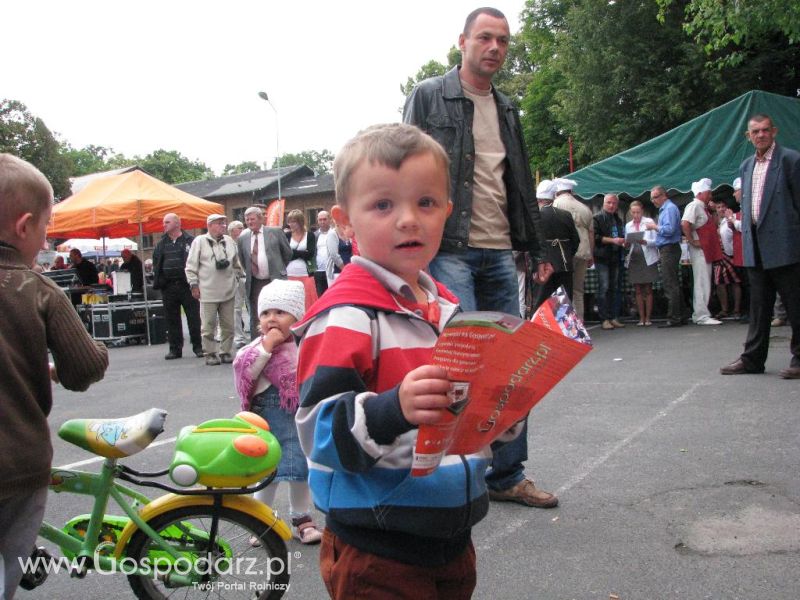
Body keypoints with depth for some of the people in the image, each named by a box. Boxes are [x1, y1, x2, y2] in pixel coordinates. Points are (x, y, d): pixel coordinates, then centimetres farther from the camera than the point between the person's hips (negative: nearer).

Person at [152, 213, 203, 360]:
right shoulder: (162, 244, 13)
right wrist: (159, 281, 5)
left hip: (187, 285, -5)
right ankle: (175, 348, 16)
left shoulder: (190, 241, -2)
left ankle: (198, 347, 10)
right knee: (171, 319, 8)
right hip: (168, 287, 5)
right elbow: (156, 263, 17)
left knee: (194, 317, 0)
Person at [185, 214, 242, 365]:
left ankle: (225, 352, 18)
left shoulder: (229, 241, 8)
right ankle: (210, 354, 11)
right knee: (208, 326, 1)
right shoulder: (199, 241, -4)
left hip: (228, 291, 4)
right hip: (208, 292, -4)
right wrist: (194, 285, -5)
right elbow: (191, 266, -2)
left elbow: (237, 263, 18)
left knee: (228, 325, 8)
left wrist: (236, 278, 12)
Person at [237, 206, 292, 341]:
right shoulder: (242, 238, 7)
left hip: (275, 281, -3)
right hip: (254, 283, 3)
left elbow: (288, 253, 7)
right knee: (255, 319, 6)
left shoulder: (275, 232, 0)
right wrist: (249, 272, 13)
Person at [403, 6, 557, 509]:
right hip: (450, 251, -6)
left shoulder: (506, 110, 20)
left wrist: (537, 248, 18)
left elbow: (523, 185, 23)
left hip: (500, 255, 6)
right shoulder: (429, 97, 2)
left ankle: (507, 475, 19)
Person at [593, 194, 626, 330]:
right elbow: (595, 237, -11)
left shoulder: (618, 220, 21)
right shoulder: (597, 218, 0)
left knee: (616, 288, 5)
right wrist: (613, 240, -16)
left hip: (616, 257, 6)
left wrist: (623, 241, 7)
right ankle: (604, 319, -6)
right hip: (602, 258, -6)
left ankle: (614, 317, 9)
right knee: (604, 288, -8)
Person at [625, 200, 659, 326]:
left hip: (647, 259, -3)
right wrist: (626, 244, -10)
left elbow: (656, 240, -6)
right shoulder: (628, 225, 12)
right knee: (638, 290, 4)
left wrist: (645, 242, -23)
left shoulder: (649, 222, 1)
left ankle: (648, 318, 5)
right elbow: (627, 244, 13)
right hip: (634, 259, 3)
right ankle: (641, 318, 8)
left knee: (648, 289, 1)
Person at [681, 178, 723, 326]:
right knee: (701, 283, -8)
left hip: (707, 250, 10)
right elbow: (685, 224, -26)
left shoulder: (703, 207, 18)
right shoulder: (694, 206, -12)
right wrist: (692, 241, -21)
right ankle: (702, 316, -6)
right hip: (699, 250, -10)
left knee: (704, 283, 11)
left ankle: (699, 314, 17)